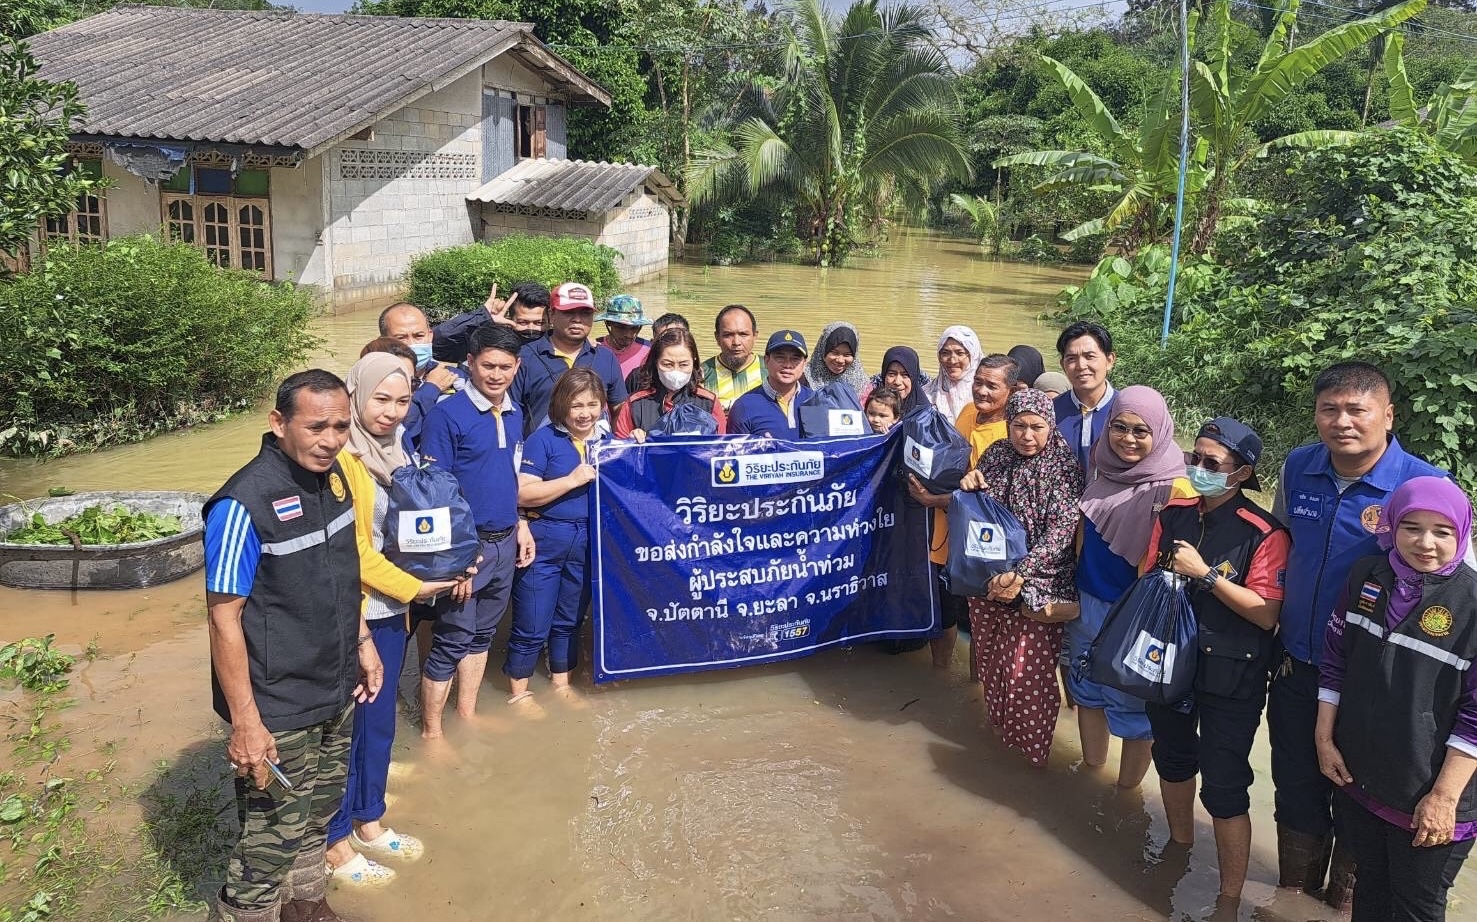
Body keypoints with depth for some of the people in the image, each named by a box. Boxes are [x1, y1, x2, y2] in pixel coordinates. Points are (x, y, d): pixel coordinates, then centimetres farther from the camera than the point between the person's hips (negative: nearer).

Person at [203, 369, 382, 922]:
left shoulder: (332, 477, 0)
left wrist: (362, 642, 14)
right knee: (274, 835, 5)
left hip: (337, 690, 8)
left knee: (319, 809, 24)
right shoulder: (245, 503, -24)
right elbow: (224, 618, -21)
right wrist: (245, 722, -20)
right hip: (278, 709, -7)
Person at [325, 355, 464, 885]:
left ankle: (369, 822, 36)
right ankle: (336, 842, 23)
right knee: (347, 727, 6)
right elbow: (351, 549, -19)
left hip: (391, 612, 8)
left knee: (380, 721, 19)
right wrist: (414, 588, -13)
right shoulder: (341, 459, -18)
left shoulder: (396, 453, 8)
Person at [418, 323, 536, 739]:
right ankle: (431, 731, 15)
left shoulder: (515, 414, 7)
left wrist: (521, 526, 15)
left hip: (505, 542, 7)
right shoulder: (447, 414, -14)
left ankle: (467, 713, 32)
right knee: (451, 641, 1)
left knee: (482, 633, 18)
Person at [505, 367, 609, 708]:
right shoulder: (544, 439, -10)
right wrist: (574, 479, -20)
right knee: (532, 626, 4)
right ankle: (518, 692, 23)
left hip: (588, 543, 5)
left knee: (570, 620, 19)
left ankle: (561, 684, 36)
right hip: (545, 542, -4)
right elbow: (523, 494, -17)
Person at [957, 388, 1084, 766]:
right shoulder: (996, 455, 3)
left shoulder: (1065, 465, -10)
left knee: (1025, 670, -2)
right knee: (989, 660, 12)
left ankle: (1032, 747, 19)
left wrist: (1020, 575, -25)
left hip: (1037, 585, -4)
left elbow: (1060, 530, -17)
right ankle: (998, 728, 34)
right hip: (987, 578, 4)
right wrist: (968, 488, -7)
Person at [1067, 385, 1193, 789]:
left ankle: (1127, 791, 30)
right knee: (1089, 692, 21)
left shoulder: (1173, 488, -17)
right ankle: (1091, 769, 42)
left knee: (1133, 704, 10)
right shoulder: (1101, 470, 1)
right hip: (1087, 604, 6)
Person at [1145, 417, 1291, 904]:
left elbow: (1267, 614, -22)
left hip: (1230, 678, -6)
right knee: (1173, 759, 24)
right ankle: (1180, 846, 50)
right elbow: (1146, 579, 9)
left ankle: (1230, 897, 18)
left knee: (1224, 788, 0)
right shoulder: (1174, 514, 0)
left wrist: (1204, 574, -24)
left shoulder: (1264, 534, -17)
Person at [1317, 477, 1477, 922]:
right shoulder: (1366, 576, -3)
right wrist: (1325, 739, 4)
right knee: (1369, 885, 23)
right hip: (1358, 776, 4)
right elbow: (1335, 659, 6)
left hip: (1426, 797, -3)